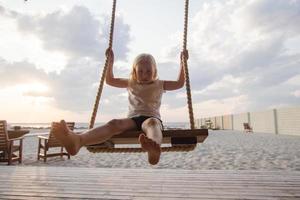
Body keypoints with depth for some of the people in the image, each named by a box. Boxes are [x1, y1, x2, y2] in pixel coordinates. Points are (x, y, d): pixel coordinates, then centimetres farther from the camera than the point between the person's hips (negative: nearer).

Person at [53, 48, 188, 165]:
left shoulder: (159, 84, 20)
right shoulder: (131, 83, 24)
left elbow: (179, 83, 18)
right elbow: (110, 80, 28)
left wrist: (182, 62, 17)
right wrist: (110, 61, 22)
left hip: (152, 117, -1)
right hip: (133, 118, 1)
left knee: (152, 123, -41)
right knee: (115, 123, -33)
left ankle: (154, 148, -78)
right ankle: (78, 140, -60)